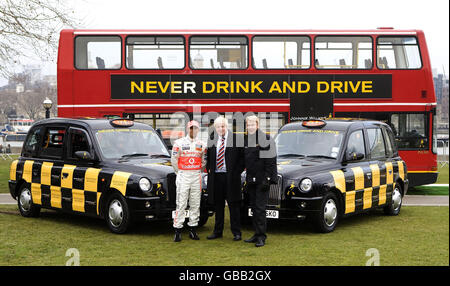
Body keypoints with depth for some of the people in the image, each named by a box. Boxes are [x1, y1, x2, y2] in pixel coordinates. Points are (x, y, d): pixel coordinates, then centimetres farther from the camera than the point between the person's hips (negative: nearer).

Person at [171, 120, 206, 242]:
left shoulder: (201, 145, 9)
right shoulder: (179, 143, 0)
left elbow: (204, 161, 15)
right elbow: (174, 160, 4)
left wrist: (198, 172, 10)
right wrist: (180, 173, 6)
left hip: (196, 176, 3)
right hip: (183, 176, -3)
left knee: (195, 204, 5)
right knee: (181, 204, -6)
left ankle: (193, 229, 13)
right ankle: (177, 230, -5)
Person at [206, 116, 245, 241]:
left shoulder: (236, 139, -3)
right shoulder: (211, 139, 9)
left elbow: (243, 157, -1)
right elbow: (207, 156, 22)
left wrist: (236, 172, -7)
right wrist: (209, 169, 9)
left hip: (231, 177, -4)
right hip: (215, 177, 4)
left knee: (233, 205, 0)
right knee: (218, 206, 11)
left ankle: (236, 232, 6)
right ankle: (218, 231, 19)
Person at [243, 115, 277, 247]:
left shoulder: (267, 139, -6)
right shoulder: (245, 140, 13)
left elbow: (271, 162, -9)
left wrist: (267, 179, -16)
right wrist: (247, 179, 12)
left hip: (262, 180, -6)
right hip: (250, 180, 6)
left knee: (260, 208, -9)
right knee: (254, 208, 10)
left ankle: (261, 236, -6)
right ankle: (257, 234, 17)